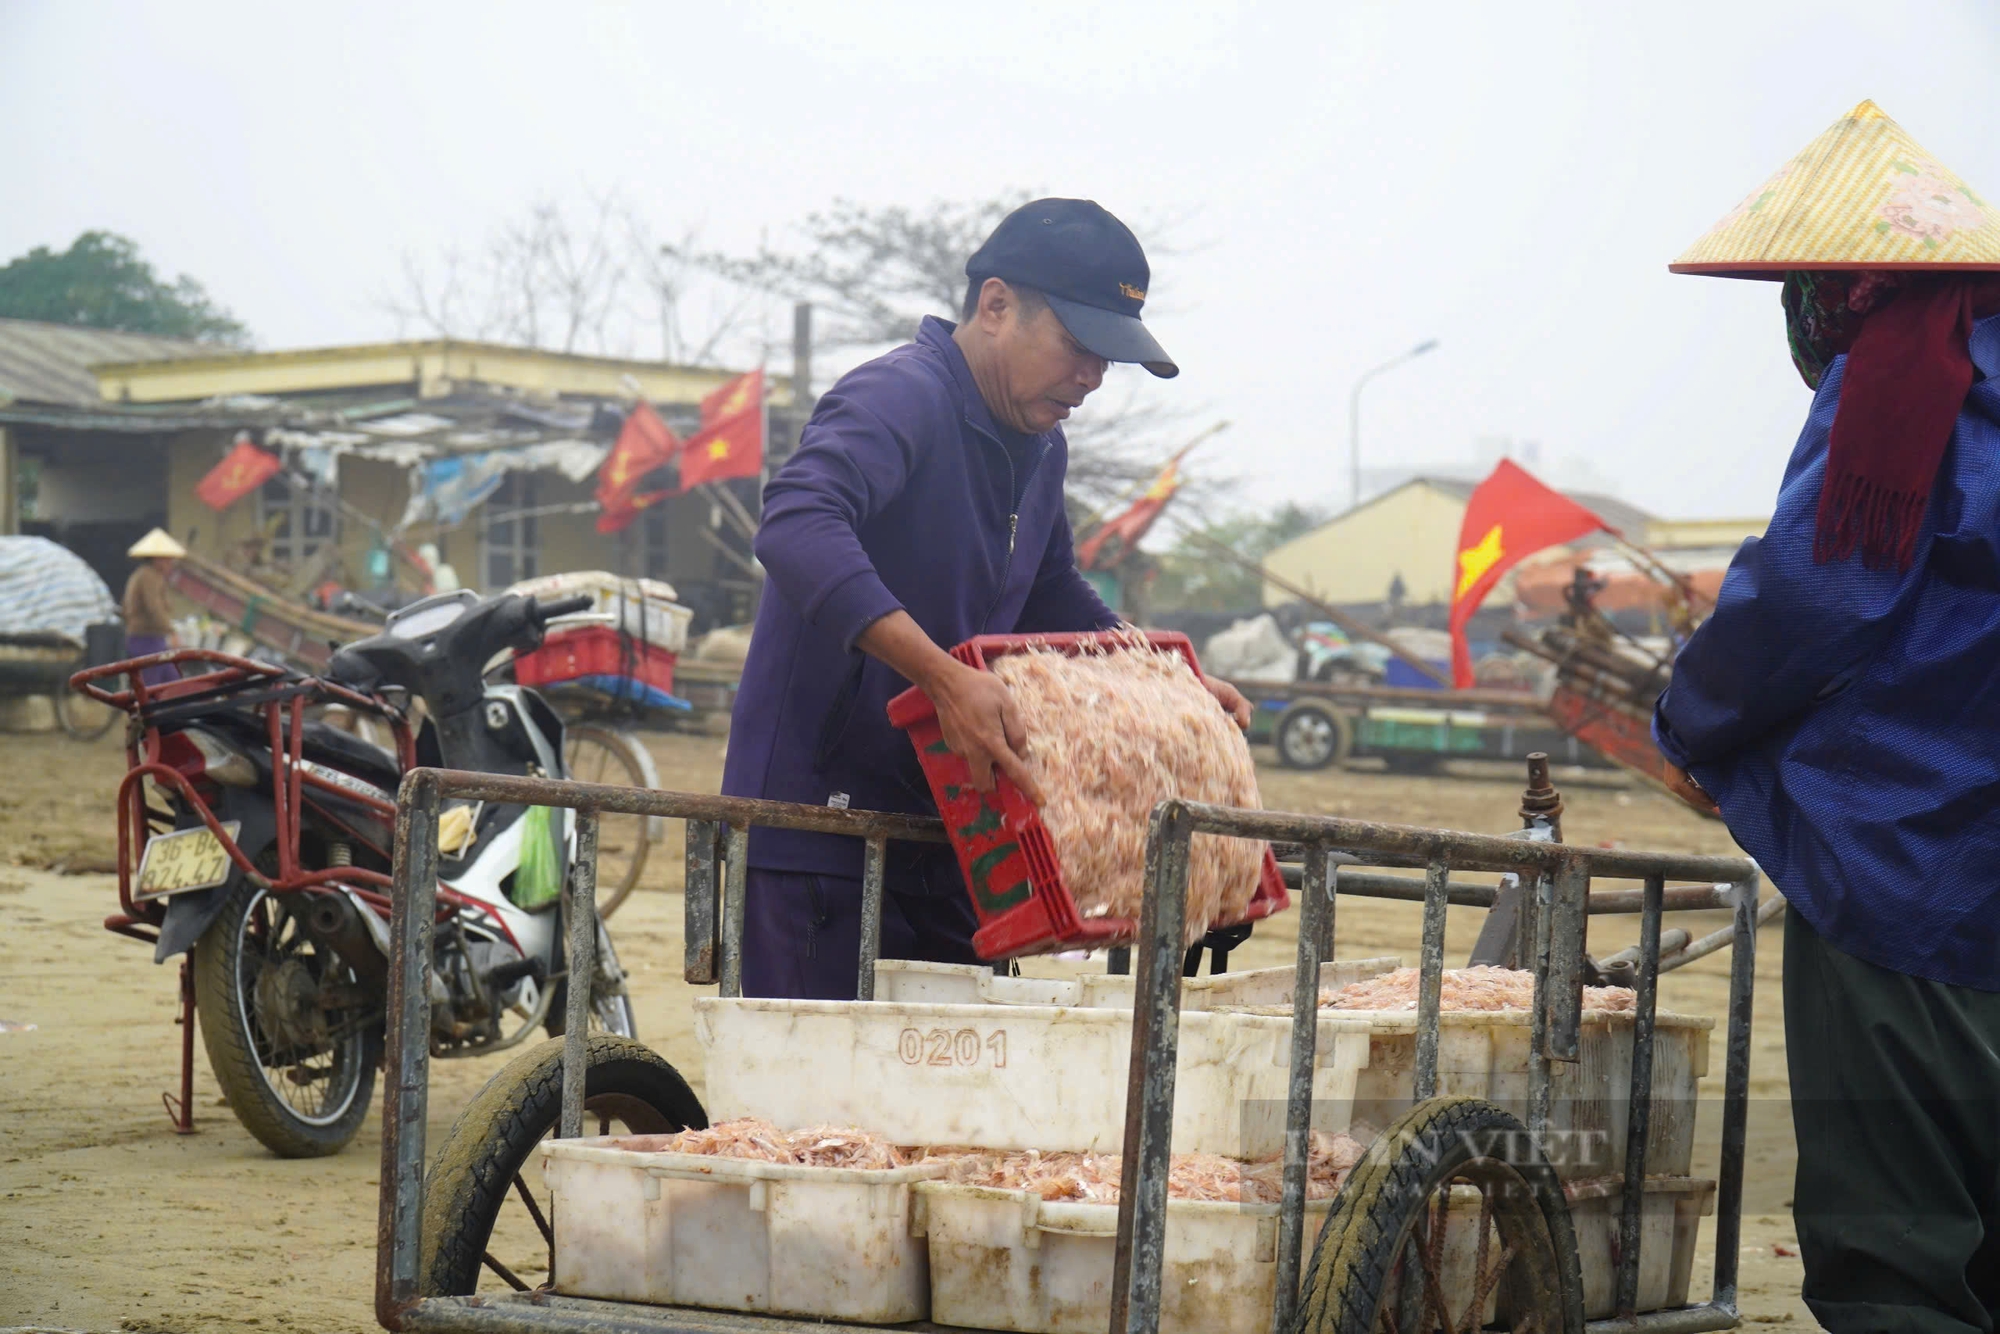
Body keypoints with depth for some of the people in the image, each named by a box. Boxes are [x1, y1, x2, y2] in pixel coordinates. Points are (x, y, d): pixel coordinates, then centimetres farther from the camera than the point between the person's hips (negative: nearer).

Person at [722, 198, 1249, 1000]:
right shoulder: (897, 400, -16)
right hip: (817, 828, -9)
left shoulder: (1039, 448, 15)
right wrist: (945, 677, -42)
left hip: (937, 831, 9)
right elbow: (796, 526, -35)